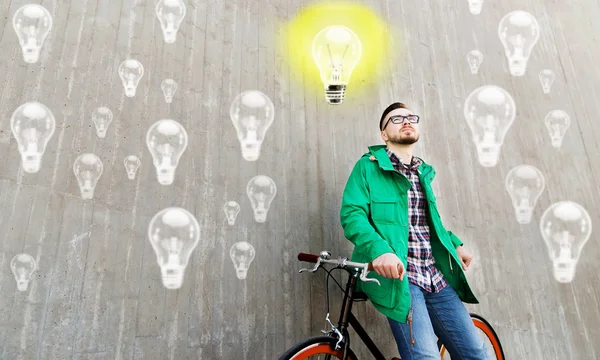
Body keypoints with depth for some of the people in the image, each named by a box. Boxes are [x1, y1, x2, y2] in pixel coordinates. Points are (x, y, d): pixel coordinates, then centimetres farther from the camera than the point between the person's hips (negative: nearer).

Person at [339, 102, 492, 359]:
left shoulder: (424, 173, 20)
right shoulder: (368, 166, 0)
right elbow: (351, 214, -12)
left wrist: (454, 244, 16)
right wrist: (379, 249, -29)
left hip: (436, 277, 7)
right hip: (397, 275, -6)